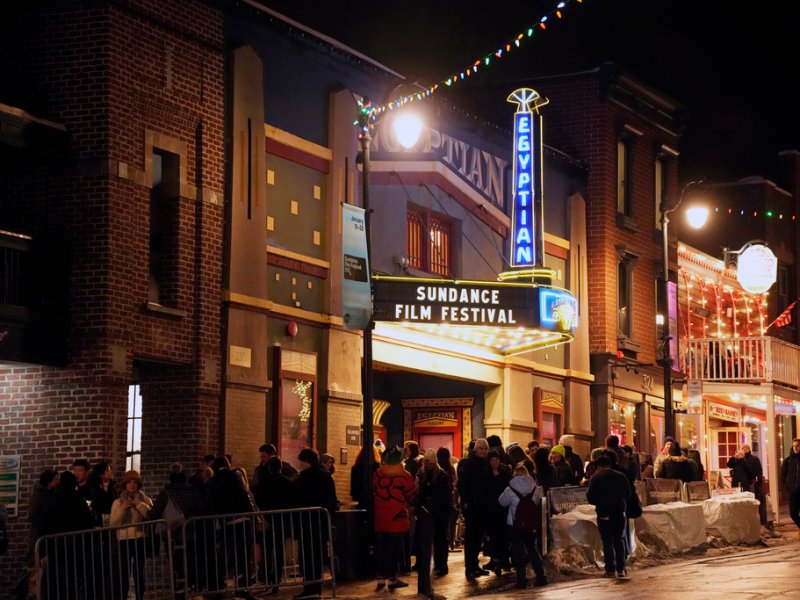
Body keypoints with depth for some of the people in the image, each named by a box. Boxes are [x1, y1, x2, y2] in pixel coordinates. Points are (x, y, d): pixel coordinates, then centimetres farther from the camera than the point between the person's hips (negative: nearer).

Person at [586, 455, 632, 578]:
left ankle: (611, 570, -2)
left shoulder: (595, 478, -7)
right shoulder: (621, 476, 4)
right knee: (619, 540, 12)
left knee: (607, 542, 0)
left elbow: (591, 498, -9)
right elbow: (628, 495, 8)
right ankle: (621, 569, 10)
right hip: (620, 512, 3)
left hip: (604, 513, -3)